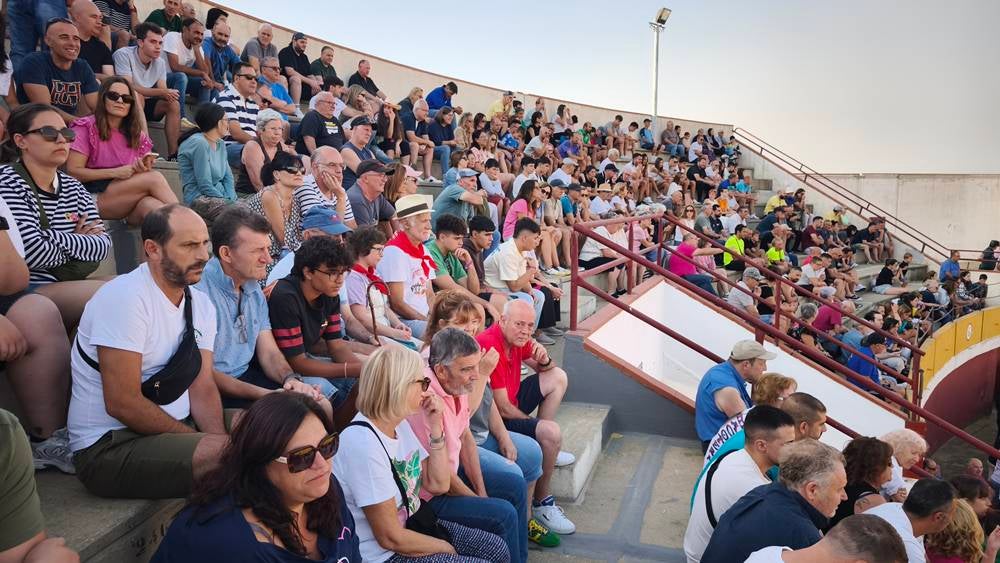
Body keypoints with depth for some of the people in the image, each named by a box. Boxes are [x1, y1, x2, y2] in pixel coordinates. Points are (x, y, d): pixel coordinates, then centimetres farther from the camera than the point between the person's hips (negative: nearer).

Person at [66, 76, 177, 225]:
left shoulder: (136, 135, 18)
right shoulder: (86, 127, 2)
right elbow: (72, 172, -4)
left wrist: (144, 167, -7)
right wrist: (115, 172, -13)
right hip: (94, 195, -4)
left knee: (150, 204, -34)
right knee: (155, 178, -25)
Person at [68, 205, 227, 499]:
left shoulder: (201, 304, 7)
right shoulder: (125, 297, -17)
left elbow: (203, 388, 3)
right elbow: (121, 403, -21)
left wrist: (220, 439, -16)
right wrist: (201, 441, -15)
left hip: (177, 427, 8)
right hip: (109, 446, -8)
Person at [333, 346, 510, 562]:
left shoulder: (400, 424, 1)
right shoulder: (363, 444, -28)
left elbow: (438, 485, 6)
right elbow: (391, 538, -24)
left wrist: (435, 427, -5)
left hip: (414, 523, 9)